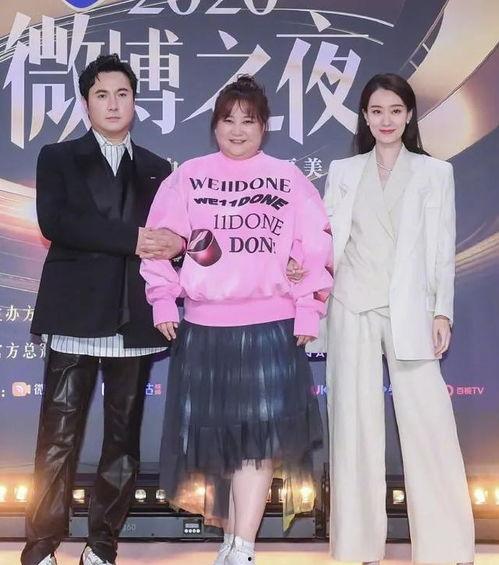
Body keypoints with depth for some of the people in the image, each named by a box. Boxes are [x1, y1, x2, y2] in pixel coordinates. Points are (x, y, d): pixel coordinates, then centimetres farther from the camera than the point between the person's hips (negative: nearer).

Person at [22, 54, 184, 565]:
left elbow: (165, 234, 12)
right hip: (76, 314, -3)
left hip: (134, 320, 3)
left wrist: (171, 245, -13)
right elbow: (54, 222, -8)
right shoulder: (58, 158, 9)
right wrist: (130, 239, -15)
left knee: (124, 438, 6)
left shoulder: (156, 170, 17)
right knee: (59, 439, -3)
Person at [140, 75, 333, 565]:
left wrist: (307, 310, -2)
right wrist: (163, 301, 0)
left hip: (271, 325, -1)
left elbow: (314, 245, 3)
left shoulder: (288, 178, 5)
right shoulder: (188, 176, 7)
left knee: (259, 433, -6)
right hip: (203, 326, 2)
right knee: (214, 432, 9)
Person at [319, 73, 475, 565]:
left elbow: (442, 250, 4)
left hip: (410, 311, -1)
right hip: (352, 309, 2)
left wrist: (443, 312, -3)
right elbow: (327, 238, 8)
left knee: (429, 424, -6)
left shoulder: (435, 172, 9)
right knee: (355, 423, 4)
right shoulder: (343, 172, 12)